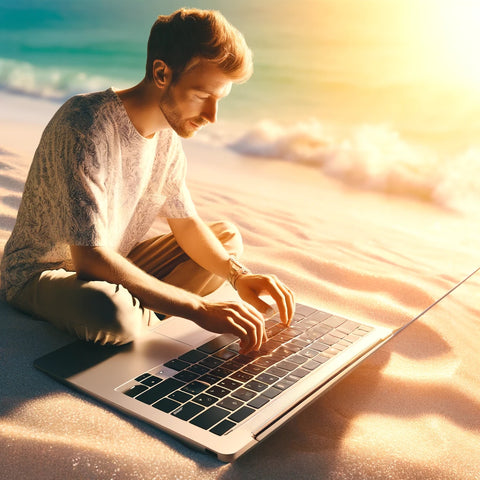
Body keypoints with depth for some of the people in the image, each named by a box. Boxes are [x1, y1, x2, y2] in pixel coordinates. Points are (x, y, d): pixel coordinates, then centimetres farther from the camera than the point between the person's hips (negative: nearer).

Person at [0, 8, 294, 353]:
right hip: (41, 273, -8)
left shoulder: (167, 133, -4)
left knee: (229, 237, 5)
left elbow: (186, 222, 4)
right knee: (113, 315, -42)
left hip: (113, 264, 8)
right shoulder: (85, 127, -30)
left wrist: (239, 276, -15)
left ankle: (141, 316, -9)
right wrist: (199, 308, -36)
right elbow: (88, 257, -36)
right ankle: (147, 321, -6)